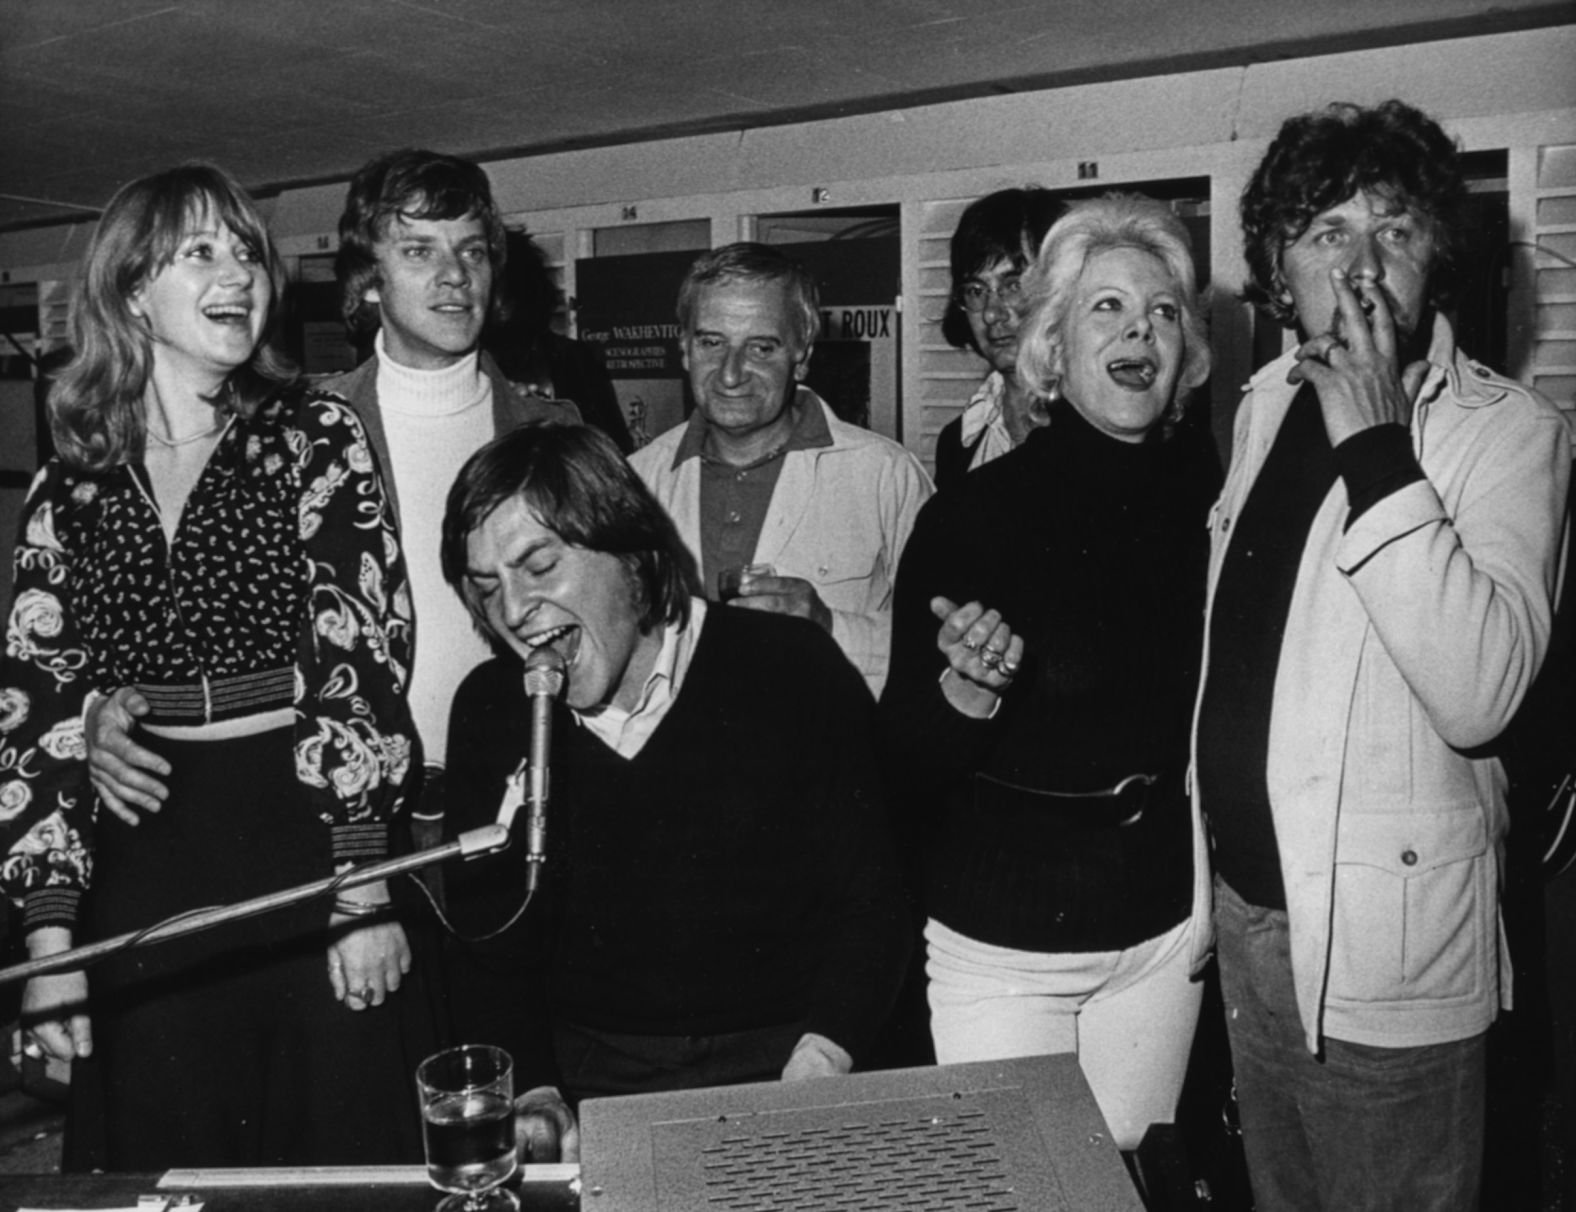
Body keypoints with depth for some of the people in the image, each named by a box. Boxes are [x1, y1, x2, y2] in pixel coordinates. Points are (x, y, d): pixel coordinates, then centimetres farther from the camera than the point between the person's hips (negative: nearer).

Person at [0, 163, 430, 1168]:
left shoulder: (316, 439, -2)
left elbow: (363, 662, -8)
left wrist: (363, 895, -12)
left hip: (302, 843, -2)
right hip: (141, 869, 3)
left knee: (343, 1161, 9)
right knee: (167, 1166, 15)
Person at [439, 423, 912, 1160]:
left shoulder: (794, 672, -9)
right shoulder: (488, 712, 2)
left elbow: (867, 908, -7)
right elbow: (486, 945, 7)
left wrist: (810, 1080, -17)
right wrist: (533, 1095, -7)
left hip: (776, 1054, -2)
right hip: (584, 1070, 3)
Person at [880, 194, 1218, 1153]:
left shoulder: (1210, 499, -3)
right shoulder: (973, 509, -13)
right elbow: (905, 745, -10)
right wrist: (966, 691, -28)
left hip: (1162, 928, 3)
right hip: (1001, 935, -3)